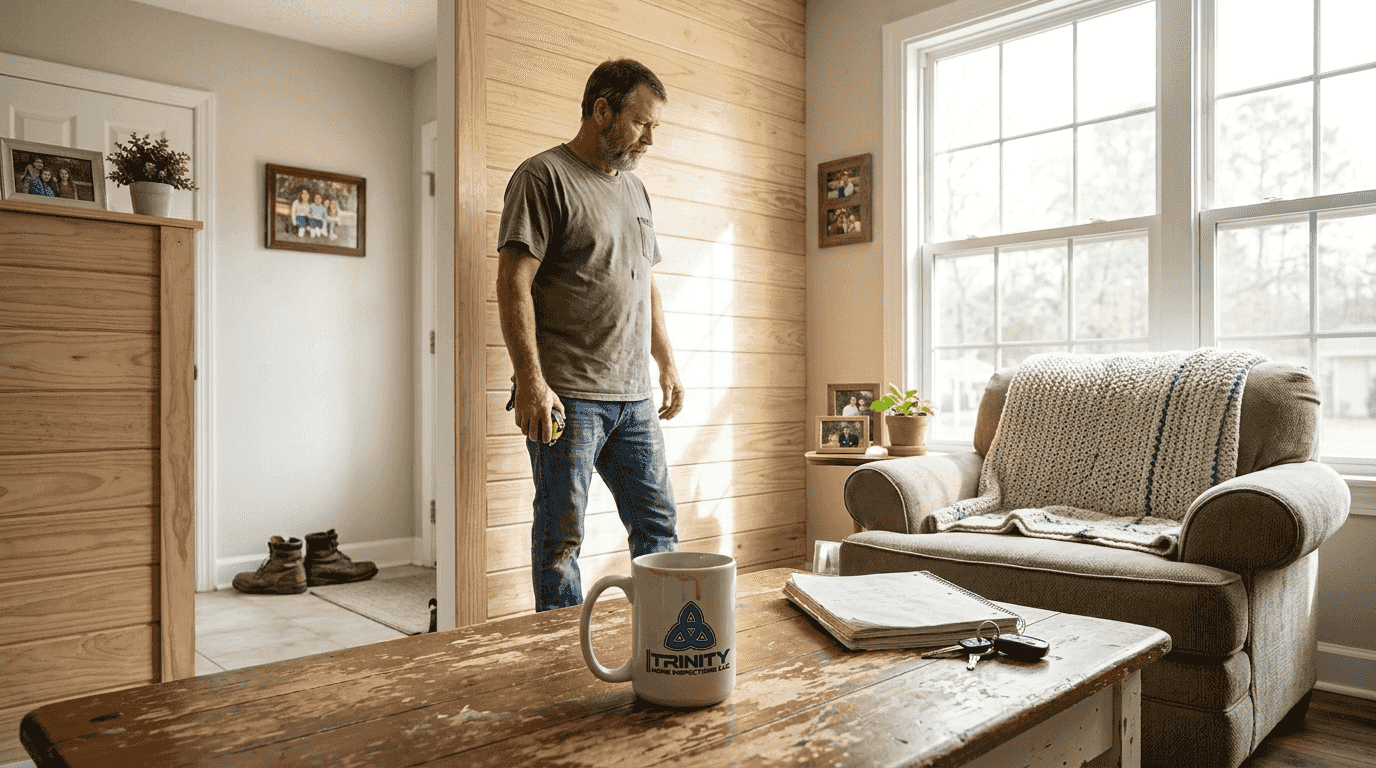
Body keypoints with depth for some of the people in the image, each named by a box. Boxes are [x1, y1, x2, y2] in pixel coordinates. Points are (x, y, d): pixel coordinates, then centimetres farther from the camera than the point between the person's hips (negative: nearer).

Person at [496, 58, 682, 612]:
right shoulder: (544, 176, -4)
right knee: (561, 538, 1)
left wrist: (668, 366, 19)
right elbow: (513, 282, -12)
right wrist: (530, 379, -19)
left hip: (634, 398, 7)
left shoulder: (635, 189, 20)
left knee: (658, 525, 10)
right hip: (567, 397, -7)